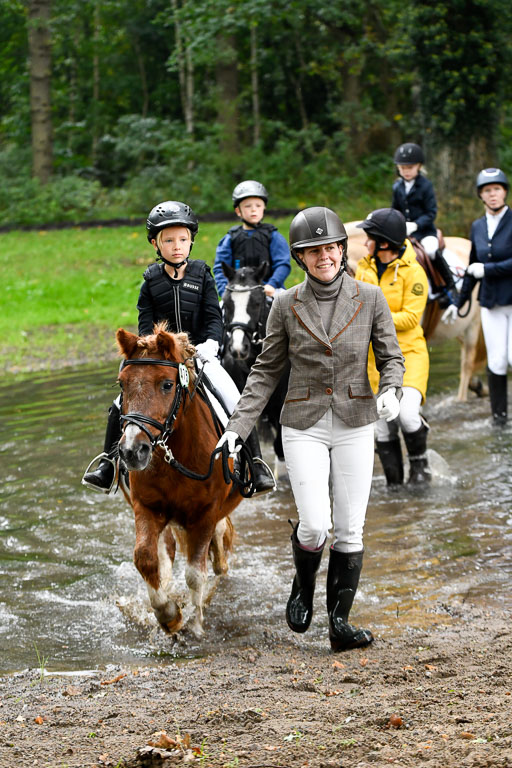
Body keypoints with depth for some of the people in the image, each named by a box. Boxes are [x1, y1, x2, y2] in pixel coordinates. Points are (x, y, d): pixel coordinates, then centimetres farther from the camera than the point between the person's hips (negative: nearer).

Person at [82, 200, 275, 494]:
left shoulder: (202, 275, 2)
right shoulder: (151, 281, 4)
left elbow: (214, 316, 0)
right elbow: (145, 323, 3)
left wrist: (211, 343, -18)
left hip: (200, 354, -1)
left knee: (236, 405, -17)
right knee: (121, 406, -11)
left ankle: (257, 466, -8)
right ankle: (108, 464, 0)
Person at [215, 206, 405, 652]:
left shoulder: (370, 299, -2)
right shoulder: (287, 305, -1)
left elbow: (391, 357, 4)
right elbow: (267, 370, 4)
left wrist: (390, 392, -18)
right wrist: (238, 426, -2)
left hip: (355, 426, 1)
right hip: (304, 427, -1)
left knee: (350, 531, 0)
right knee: (314, 527, -10)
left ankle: (339, 623, 9)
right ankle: (304, 585, 22)